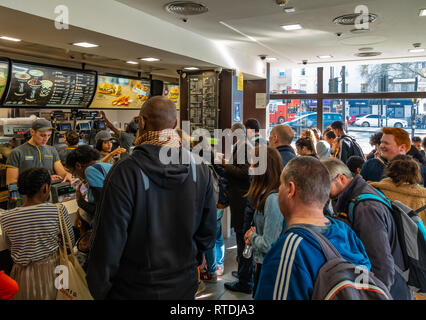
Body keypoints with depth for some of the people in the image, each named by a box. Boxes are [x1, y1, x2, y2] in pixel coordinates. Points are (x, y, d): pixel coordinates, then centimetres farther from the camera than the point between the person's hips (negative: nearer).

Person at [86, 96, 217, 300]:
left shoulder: (125, 172, -23)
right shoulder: (200, 170, -10)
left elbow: (109, 242, -19)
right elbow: (208, 233, -2)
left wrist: (99, 290, -4)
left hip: (135, 289, -3)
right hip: (184, 285, 3)